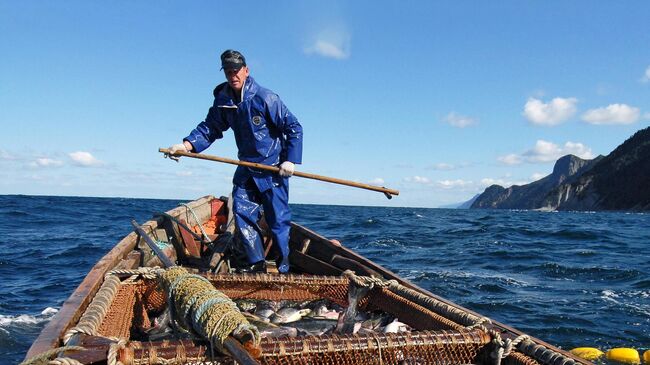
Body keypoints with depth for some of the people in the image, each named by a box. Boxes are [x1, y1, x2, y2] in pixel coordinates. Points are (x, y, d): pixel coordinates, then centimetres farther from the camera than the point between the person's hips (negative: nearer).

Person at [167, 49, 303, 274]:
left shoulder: (265, 98, -15)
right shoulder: (223, 101, 3)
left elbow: (294, 129, -12)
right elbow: (209, 128, 9)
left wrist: (290, 160, -18)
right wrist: (186, 145, -7)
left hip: (273, 168, -6)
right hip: (246, 169, 6)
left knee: (277, 219, -1)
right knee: (242, 213, 0)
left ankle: (283, 268, 11)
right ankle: (257, 263, 11)